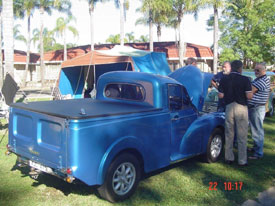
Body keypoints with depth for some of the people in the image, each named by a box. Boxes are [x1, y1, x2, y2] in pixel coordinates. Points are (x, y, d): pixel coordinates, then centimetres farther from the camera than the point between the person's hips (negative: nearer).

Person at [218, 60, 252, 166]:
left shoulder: (224, 79, 1)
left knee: (229, 134, 13)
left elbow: (220, 95, 0)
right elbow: (249, 96, -13)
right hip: (241, 108, -3)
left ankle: (229, 158, 20)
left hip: (229, 107, 3)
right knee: (242, 136, 5)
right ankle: (242, 160, 11)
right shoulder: (245, 79, -9)